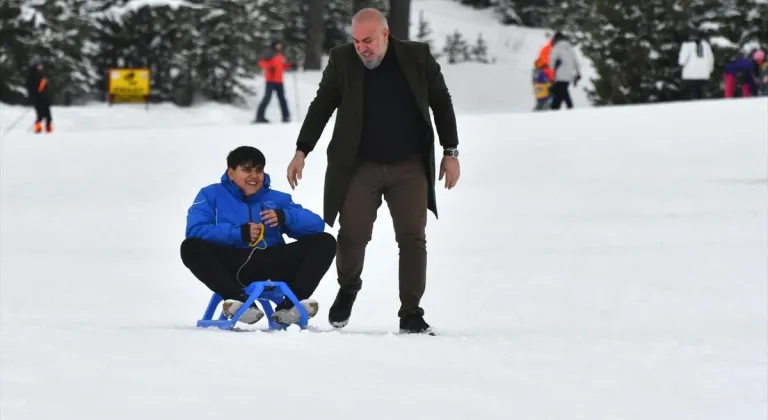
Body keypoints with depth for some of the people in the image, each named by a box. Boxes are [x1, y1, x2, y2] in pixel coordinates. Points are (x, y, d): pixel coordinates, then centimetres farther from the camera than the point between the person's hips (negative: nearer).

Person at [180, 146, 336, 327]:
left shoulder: (277, 199, 20)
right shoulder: (212, 195, 11)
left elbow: (317, 225, 6)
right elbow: (194, 231, -8)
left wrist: (285, 217, -13)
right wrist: (240, 233, -15)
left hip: (272, 266, 3)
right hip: (232, 267, -3)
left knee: (325, 241, -12)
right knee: (191, 247, -29)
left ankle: (291, 303, -28)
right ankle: (239, 299, -41)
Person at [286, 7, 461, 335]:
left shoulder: (418, 57, -2)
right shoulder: (342, 61, -2)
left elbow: (441, 104, 6)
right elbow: (321, 107, 4)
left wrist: (450, 153, 4)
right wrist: (302, 152, 0)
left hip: (410, 167, 0)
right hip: (360, 166, 0)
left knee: (412, 238, -3)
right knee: (352, 234, -9)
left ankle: (411, 315, 3)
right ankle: (348, 289, 20)